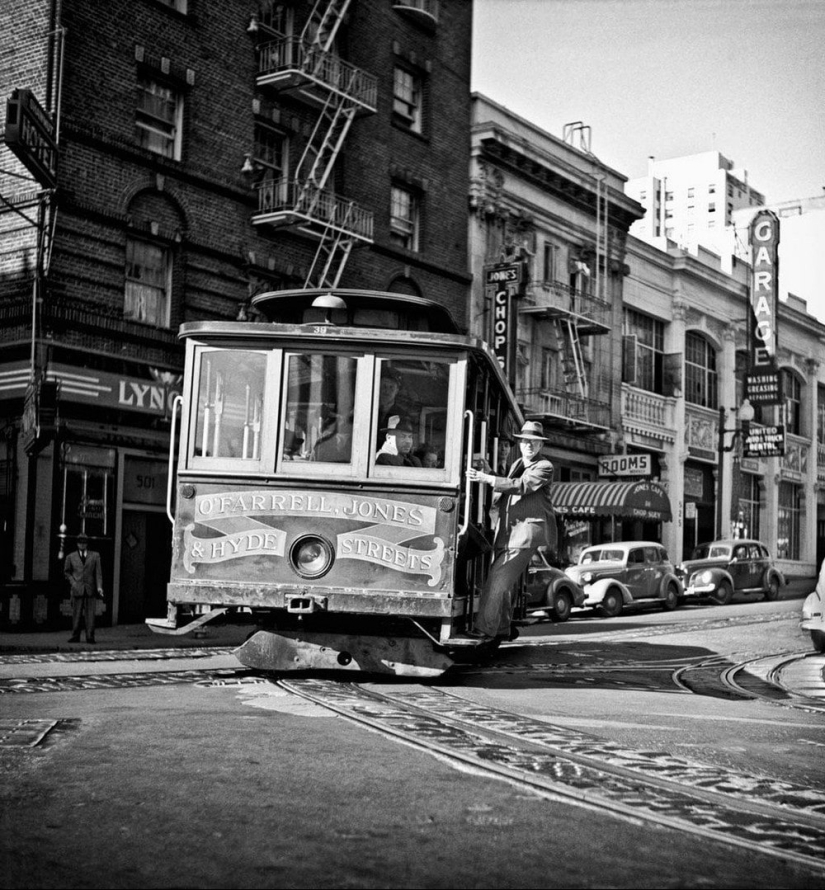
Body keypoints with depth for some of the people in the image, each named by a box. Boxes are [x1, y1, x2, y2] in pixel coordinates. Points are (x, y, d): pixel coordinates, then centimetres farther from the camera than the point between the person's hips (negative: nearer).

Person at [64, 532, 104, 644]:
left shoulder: (95, 556, 10)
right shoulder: (71, 557, 11)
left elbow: (98, 572, 5)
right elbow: (66, 572, 16)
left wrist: (99, 587, -5)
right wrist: (72, 582, -1)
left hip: (90, 589, 0)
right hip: (77, 589, 0)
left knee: (90, 613, -5)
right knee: (76, 613, 0)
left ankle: (90, 637, -6)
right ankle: (75, 636, 4)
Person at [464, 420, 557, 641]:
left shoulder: (544, 467, -4)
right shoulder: (517, 464, 21)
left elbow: (521, 486, -18)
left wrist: (487, 478, -24)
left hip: (527, 530, -8)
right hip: (506, 530, 8)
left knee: (498, 579, -16)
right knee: (502, 581, 10)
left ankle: (485, 629, -15)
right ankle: (503, 629, 21)